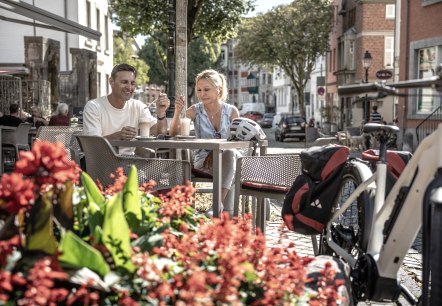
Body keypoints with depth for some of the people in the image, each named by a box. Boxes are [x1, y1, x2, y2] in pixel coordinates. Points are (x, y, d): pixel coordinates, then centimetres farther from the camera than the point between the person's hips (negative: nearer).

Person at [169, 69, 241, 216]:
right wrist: (178, 112, -28)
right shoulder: (195, 111, -1)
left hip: (229, 157, 1)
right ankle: (228, 209, -34)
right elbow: (174, 133, -10)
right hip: (203, 160, -1)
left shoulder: (231, 111, 0)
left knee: (230, 153, -37)